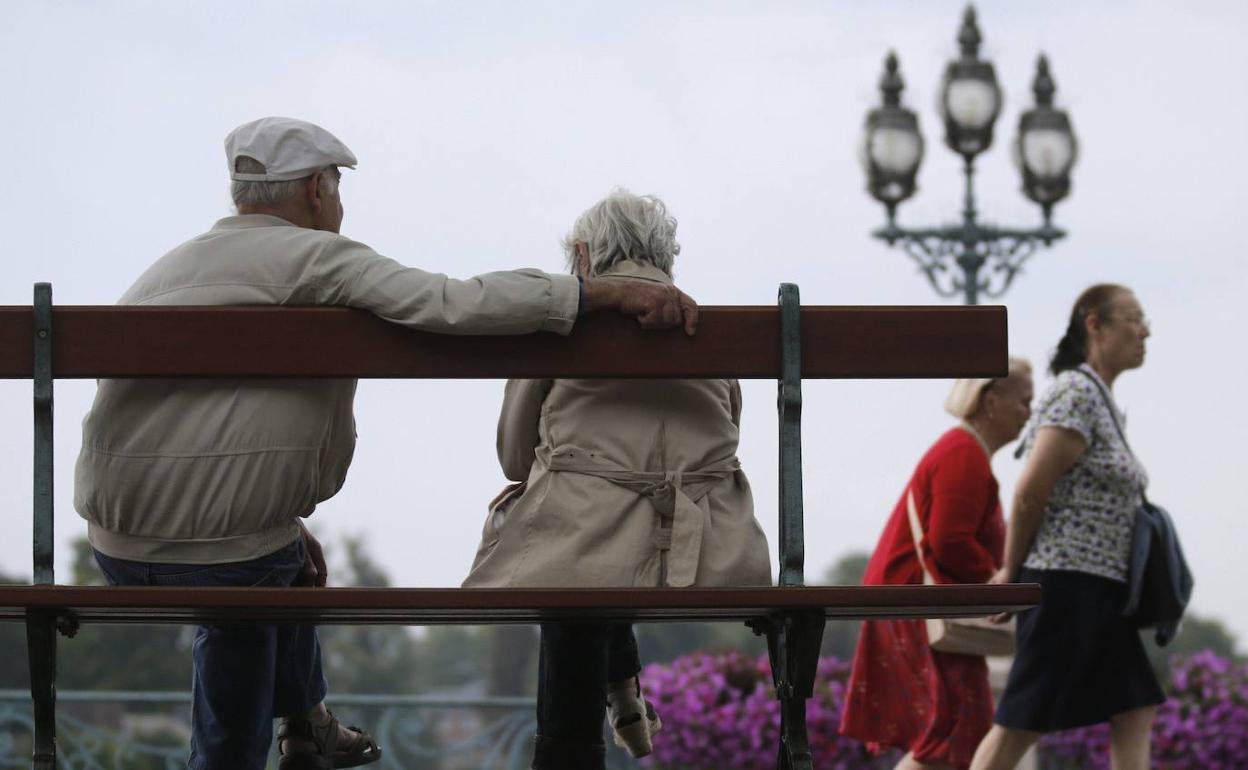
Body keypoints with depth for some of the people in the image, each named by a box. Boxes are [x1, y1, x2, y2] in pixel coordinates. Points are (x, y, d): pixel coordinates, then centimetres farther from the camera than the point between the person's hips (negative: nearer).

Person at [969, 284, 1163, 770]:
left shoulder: (1101, 401, 18)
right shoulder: (1076, 393, -13)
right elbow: (1030, 494, -16)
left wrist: (1016, 575, 14)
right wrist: (1012, 574, -6)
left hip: (1100, 592, 10)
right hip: (1068, 583, -10)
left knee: (1136, 713, 6)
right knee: (1022, 724, -7)